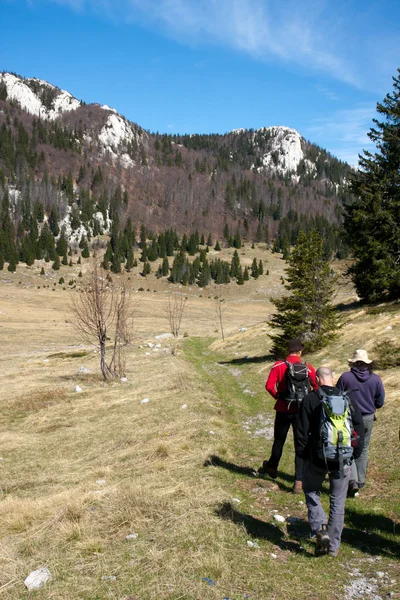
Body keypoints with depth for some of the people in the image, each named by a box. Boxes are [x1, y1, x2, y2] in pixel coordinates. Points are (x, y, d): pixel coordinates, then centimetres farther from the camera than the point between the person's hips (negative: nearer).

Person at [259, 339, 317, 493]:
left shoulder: (278, 366, -6)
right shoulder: (308, 368, -4)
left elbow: (269, 386, -15)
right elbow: (317, 387, -9)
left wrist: (277, 396, 2)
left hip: (283, 410, 0)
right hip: (302, 411, 0)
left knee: (279, 441, 20)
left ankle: (272, 468, 41)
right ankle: (299, 481, 2)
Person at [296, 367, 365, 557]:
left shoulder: (310, 399, -6)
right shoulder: (347, 399, 3)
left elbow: (302, 431, -7)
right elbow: (359, 427, 4)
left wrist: (301, 454, 4)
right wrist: (355, 453, 10)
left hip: (317, 457, -3)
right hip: (343, 460, 3)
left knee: (311, 491, 18)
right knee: (338, 501, 13)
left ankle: (320, 530, 0)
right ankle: (334, 546, 18)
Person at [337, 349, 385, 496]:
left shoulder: (345, 377, -13)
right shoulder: (376, 379, -6)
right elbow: (380, 403, 0)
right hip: (368, 419, 3)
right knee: (363, 450, 18)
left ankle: (353, 481, -11)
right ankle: (360, 481, 27)